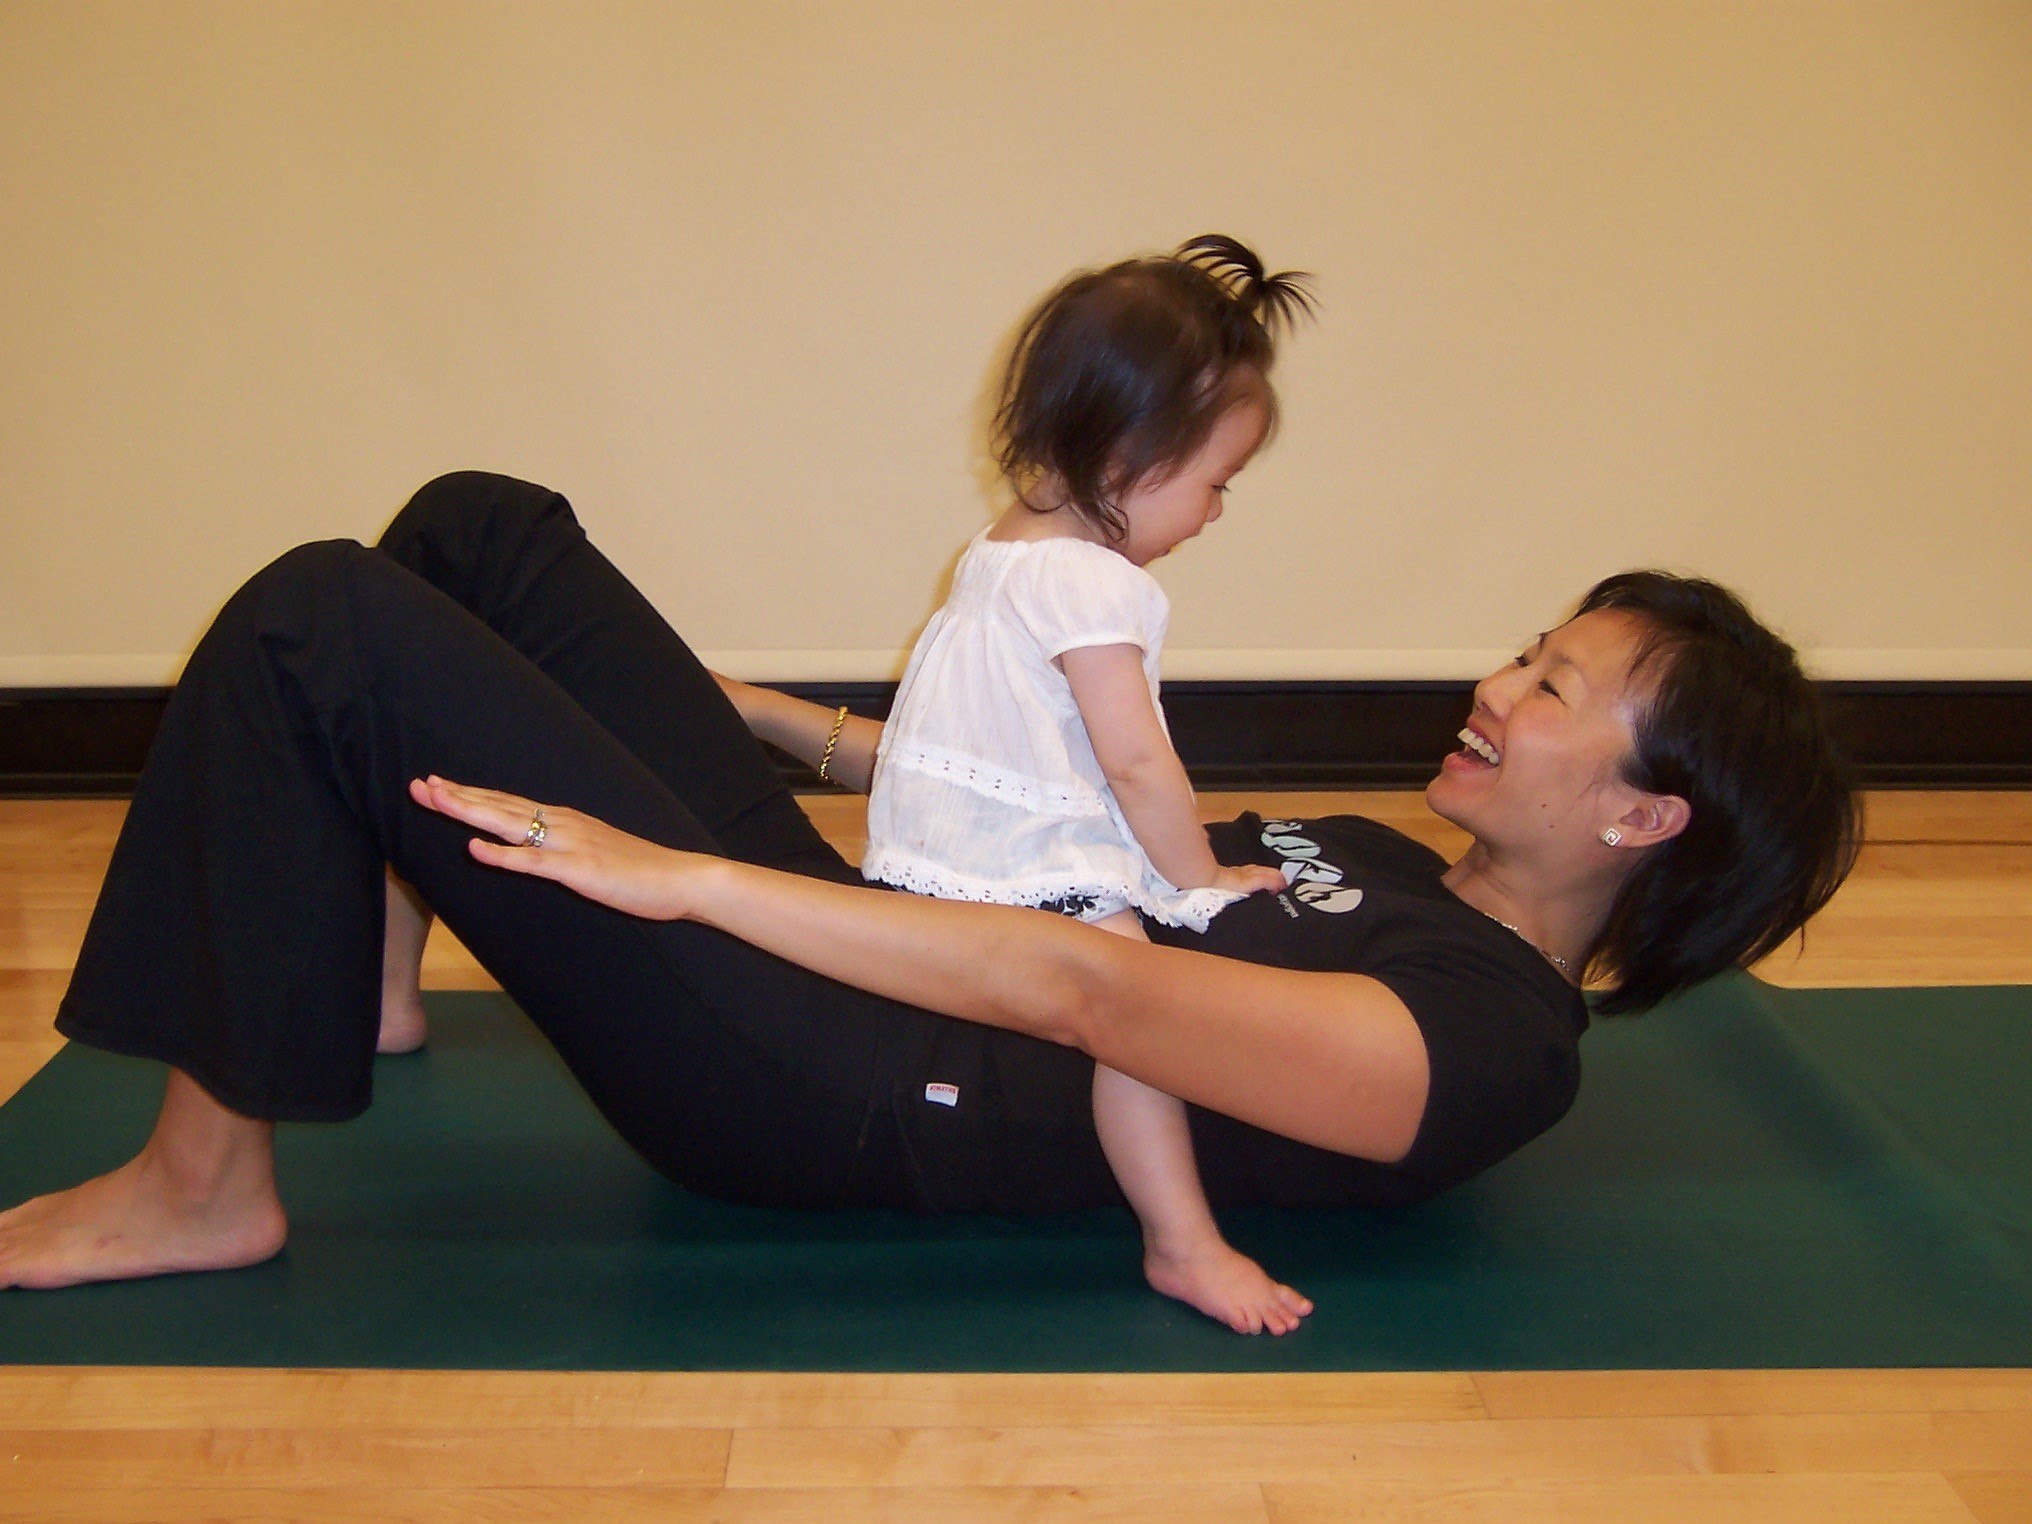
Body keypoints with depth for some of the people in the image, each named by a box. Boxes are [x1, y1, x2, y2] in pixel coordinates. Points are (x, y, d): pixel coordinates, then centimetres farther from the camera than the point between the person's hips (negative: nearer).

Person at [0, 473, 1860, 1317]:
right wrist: (808, 724, 20)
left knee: (321, 624, -17)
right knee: (483, 525, 12)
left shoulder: (1487, 1040, -16)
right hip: (851, 924, 9)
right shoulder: (1389, 868, 13)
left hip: (830, 1099, -9)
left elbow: (1080, 993, -28)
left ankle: (205, 1182, -3)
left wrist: (678, 876, -30)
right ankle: (350, 976, 24)